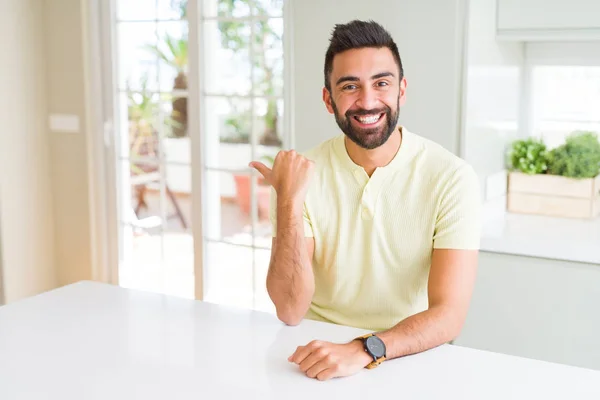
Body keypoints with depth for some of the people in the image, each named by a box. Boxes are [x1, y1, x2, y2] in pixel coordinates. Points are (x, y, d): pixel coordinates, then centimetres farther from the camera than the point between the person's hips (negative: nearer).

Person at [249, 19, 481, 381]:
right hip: (321, 351, 0)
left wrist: (363, 350, -30)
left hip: (409, 359, 0)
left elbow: (449, 314, -15)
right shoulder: (302, 174, -4)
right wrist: (289, 201, -20)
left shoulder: (451, 178, -9)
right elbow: (291, 311, -10)